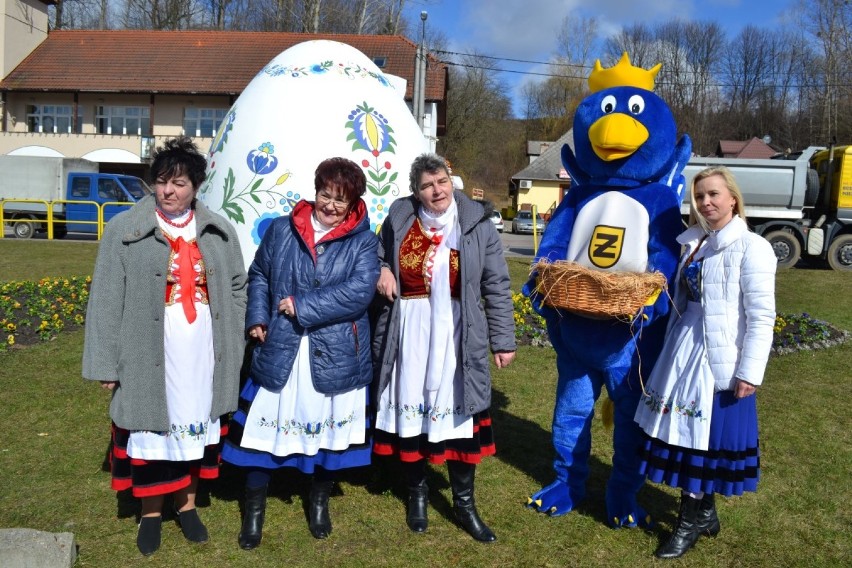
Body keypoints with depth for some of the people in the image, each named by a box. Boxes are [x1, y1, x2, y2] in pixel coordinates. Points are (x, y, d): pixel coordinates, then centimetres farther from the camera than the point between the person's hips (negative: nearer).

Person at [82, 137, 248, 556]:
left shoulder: (219, 231, 5)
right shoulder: (124, 230, -4)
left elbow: (237, 288, 9)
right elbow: (106, 300, -4)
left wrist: (234, 348, 3)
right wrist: (106, 363, -7)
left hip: (204, 356, 3)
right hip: (148, 356, -2)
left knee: (196, 423, 13)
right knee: (152, 427, 8)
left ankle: (187, 505, 33)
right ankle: (150, 513, 29)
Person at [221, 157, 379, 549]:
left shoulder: (363, 242, -2)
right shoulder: (281, 230, 6)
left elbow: (360, 291, -16)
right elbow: (258, 275, 13)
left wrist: (301, 306, -18)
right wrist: (257, 317, -3)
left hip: (335, 358, -1)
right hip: (279, 354, 1)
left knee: (329, 431, 12)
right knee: (264, 429, 6)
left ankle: (319, 502, 36)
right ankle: (254, 509, 26)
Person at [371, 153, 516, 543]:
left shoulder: (476, 224, -2)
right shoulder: (399, 218, 1)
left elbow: (497, 285, 1)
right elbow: (378, 256, 19)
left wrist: (503, 340, 0)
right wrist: (381, 270, -5)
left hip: (456, 333, -1)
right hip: (408, 330, 2)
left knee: (458, 410, 4)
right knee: (411, 409, 11)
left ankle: (464, 502, 22)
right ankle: (417, 492, 33)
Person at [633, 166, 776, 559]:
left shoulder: (751, 247, -10)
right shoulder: (694, 244, 10)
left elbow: (761, 317, -13)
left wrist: (749, 372, -16)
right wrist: (673, 351, 14)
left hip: (721, 360, -7)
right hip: (684, 354, 7)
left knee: (706, 438, 3)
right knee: (684, 434, 12)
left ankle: (692, 519, 20)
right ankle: (704, 513, 29)